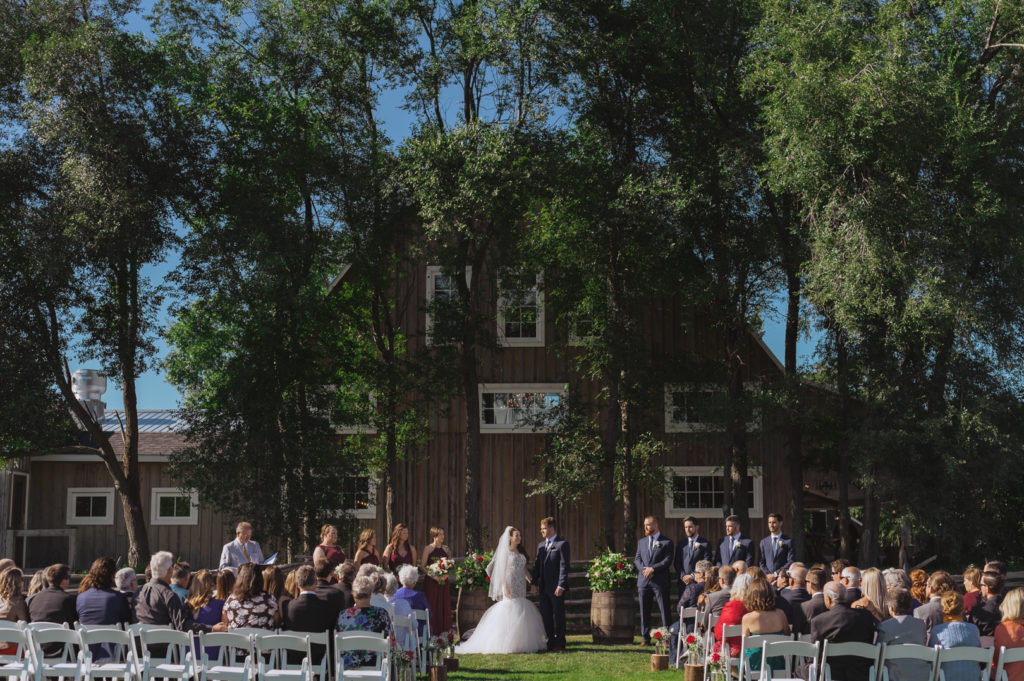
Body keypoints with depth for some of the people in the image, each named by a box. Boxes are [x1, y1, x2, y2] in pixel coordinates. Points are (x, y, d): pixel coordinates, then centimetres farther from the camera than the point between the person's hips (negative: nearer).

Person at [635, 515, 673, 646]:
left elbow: (668, 560, -7)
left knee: (664, 611, -4)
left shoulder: (667, 542, 2)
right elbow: (637, 558, 12)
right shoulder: (641, 542, 17)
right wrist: (644, 570, -7)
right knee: (644, 611, 5)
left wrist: (652, 569, -14)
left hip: (660, 581, -4)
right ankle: (645, 638, 11)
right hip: (643, 581, 4)